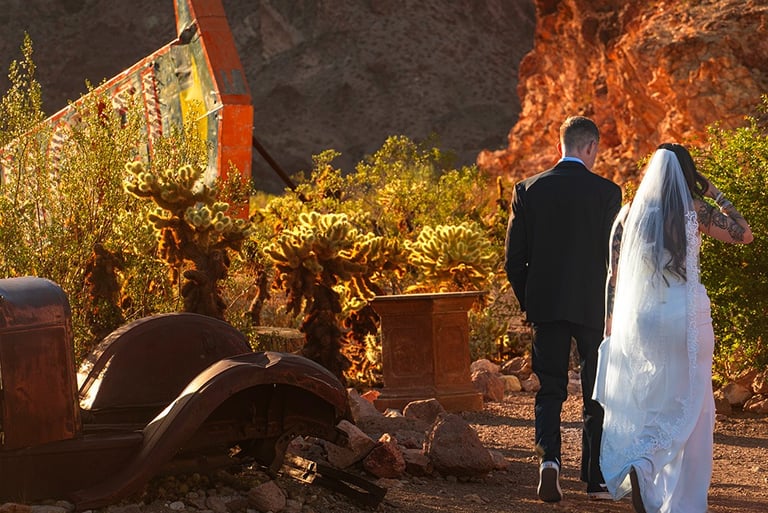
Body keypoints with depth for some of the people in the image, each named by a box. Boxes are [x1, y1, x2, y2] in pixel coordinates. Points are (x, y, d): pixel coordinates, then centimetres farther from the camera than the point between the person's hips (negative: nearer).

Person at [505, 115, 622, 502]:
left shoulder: (528, 190, 0)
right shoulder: (606, 191, -6)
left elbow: (514, 259, 1)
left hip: (545, 306, 2)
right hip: (594, 307, -2)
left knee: (549, 389, 10)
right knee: (596, 395, 9)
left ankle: (549, 457, -13)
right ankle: (595, 480, 13)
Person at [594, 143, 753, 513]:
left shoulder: (629, 213, 4)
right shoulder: (694, 211, -4)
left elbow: (613, 274, 4)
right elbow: (744, 234, 5)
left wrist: (610, 324, 10)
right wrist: (715, 194, 11)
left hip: (638, 316, 3)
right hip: (685, 316, -3)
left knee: (644, 402, 14)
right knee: (687, 404, 4)